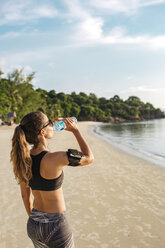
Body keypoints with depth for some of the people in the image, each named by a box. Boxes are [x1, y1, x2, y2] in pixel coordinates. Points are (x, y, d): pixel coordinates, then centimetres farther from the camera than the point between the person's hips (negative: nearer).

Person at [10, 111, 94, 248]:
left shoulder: (23, 159, -6)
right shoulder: (55, 159, -26)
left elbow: (25, 195, 6)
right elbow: (89, 158, -10)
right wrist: (76, 130, -3)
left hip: (33, 226, 6)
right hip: (55, 226, -6)